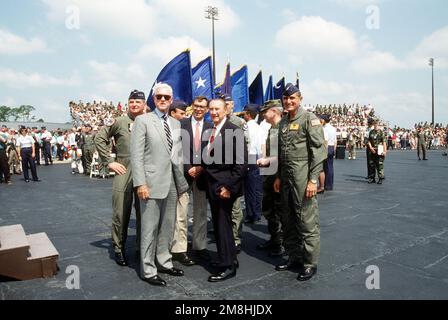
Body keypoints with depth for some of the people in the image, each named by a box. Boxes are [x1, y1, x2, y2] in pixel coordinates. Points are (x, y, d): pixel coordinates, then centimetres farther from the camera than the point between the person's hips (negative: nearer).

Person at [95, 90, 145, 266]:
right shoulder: (120, 122, 1)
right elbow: (99, 138, 2)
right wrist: (109, 161, -3)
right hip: (124, 173, -2)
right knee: (121, 214, 4)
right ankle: (119, 249, 20)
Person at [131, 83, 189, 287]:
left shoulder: (176, 124, 14)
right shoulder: (143, 121, -4)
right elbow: (136, 154, -10)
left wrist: (181, 180, 9)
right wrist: (140, 183, -16)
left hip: (173, 182, 6)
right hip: (152, 182, -6)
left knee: (168, 226, 14)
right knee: (150, 228, 2)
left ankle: (164, 262, 29)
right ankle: (148, 270, 15)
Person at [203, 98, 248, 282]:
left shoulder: (234, 131, -12)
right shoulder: (210, 131, 11)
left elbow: (242, 163, -17)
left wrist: (229, 187, -19)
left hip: (225, 187, -8)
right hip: (212, 187, 8)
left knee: (223, 225, -2)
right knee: (218, 224, 15)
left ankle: (228, 267, 12)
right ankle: (227, 259, 30)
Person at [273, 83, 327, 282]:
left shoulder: (309, 119, -6)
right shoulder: (283, 122, 16)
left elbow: (319, 151, -12)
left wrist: (313, 179, -17)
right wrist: (278, 177, 16)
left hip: (303, 178, -7)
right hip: (286, 178, 8)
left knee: (307, 222, -1)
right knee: (288, 221, 14)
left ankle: (310, 263, 13)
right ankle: (294, 257, 28)